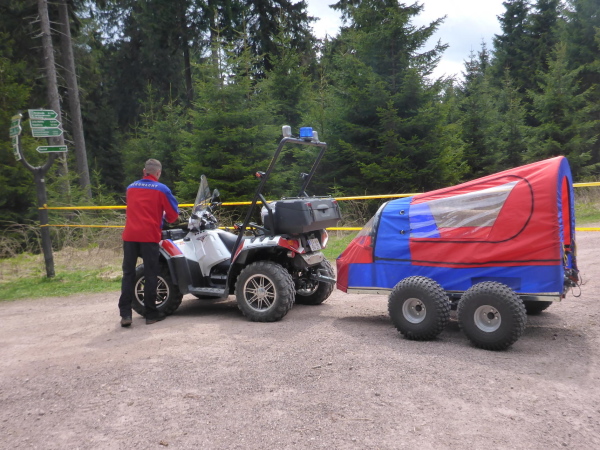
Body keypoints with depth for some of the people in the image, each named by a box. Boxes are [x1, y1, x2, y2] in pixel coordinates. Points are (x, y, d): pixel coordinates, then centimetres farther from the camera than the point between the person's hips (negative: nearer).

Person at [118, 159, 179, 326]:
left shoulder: (131, 187, 14)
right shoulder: (161, 189, -1)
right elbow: (173, 214, 1)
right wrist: (166, 218, 23)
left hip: (130, 235, 4)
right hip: (149, 236, -4)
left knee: (128, 274, 8)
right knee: (151, 275, 4)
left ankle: (125, 314, 3)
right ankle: (151, 314, 10)